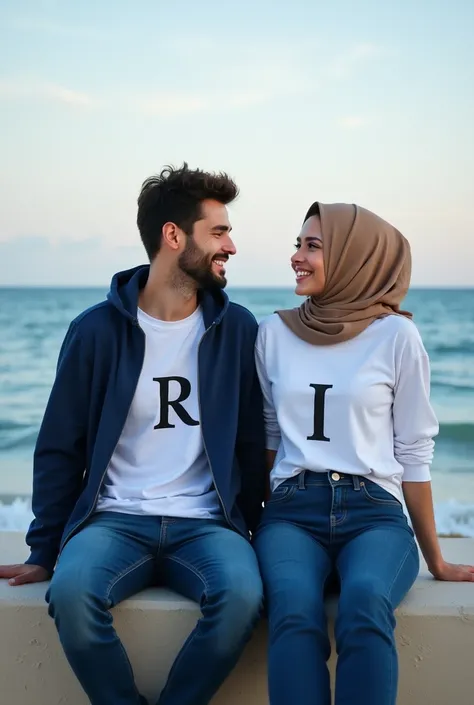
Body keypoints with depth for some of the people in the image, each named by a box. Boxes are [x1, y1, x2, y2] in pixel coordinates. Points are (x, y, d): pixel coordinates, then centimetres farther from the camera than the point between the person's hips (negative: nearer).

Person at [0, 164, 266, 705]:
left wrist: (251, 532, 7)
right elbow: (59, 449, 4)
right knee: (71, 591, -32)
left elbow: (251, 445, 10)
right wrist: (44, 551, 2)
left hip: (206, 522, 1)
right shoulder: (97, 329, 0)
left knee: (242, 592, -31)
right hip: (115, 517, -1)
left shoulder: (237, 329, 4)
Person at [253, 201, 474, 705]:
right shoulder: (274, 332, 9)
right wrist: (249, 524, 18)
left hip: (374, 511, -1)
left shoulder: (396, 334, 1)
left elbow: (414, 451, 6)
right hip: (292, 510, 2)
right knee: (294, 611, -33)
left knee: (365, 606, -36)